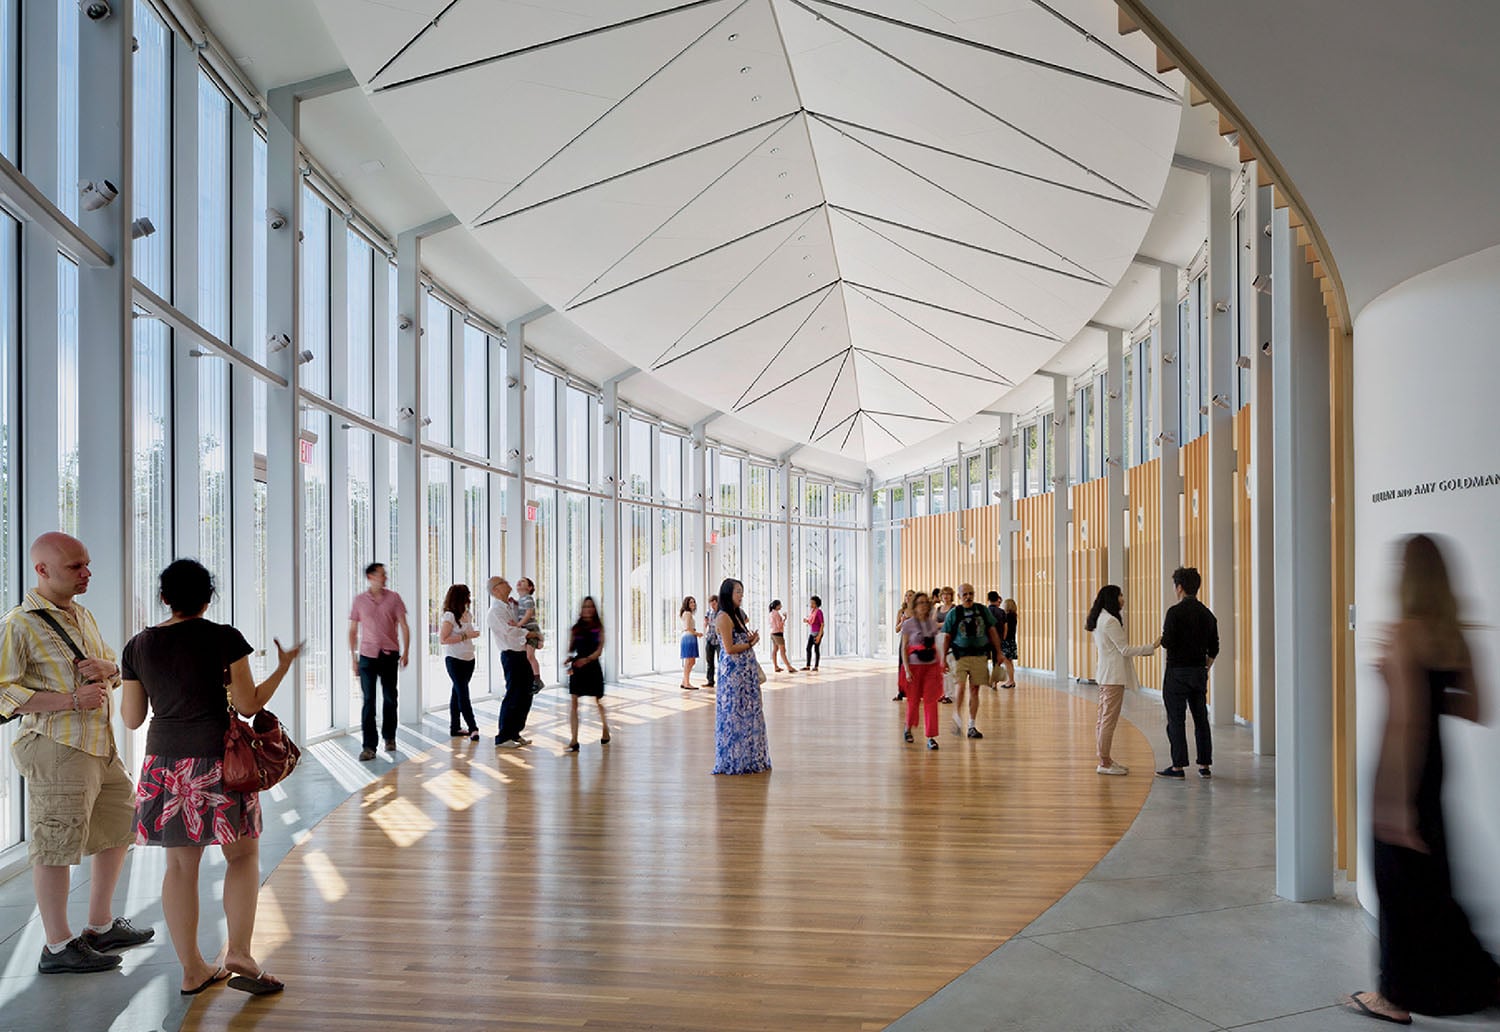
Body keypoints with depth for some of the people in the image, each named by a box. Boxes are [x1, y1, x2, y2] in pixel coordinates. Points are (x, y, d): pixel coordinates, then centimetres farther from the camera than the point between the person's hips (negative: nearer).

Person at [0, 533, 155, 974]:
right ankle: (58, 946, 11)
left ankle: (101, 926, 31)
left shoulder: (83, 616, 16)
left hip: (101, 744, 9)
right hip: (57, 748, -9)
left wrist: (106, 668, -1)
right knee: (56, 844, -2)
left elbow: (116, 669, 23)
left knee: (120, 827, 17)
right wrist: (71, 700, -22)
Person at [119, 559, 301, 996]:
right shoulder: (223, 638, -9)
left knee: (181, 863, 10)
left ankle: (193, 969, 16)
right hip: (217, 759, -4)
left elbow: (131, 718, 8)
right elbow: (248, 705, -8)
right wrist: (283, 667, 5)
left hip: (163, 761, 4)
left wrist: (124, 680, 25)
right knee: (242, 854, 8)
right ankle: (238, 953, -3)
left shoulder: (138, 646, 4)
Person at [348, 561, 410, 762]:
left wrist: (406, 651, -5)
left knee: (390, 698, 9)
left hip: (389, 654, 1)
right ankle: (369, 746, -2)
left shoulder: (393, 598, 4)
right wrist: (353, 658, 3)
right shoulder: (359, 600, 3)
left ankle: (389, 737, 26)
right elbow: (353, 631, 7)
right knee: (369, 700, -4)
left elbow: (404, 626, 4)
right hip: (367, 655, -1)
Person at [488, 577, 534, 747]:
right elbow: (510, 631, -23)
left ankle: (515, 733, 24)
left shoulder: (510, 607, 15)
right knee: (513, 696, -6)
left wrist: (515, 604, 15)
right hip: (512, 656, -9)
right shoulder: (496, 611, -11)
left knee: (525, 695, 13)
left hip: (523, 655, 9)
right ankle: (502, 738, 3)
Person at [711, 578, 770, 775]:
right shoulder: (724, 617, -12)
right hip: (733, 672, -9)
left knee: (748, 714, 12)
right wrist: (750, 644, -5)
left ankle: (749, 758, 20)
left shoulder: (737, 615, 15)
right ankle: (734, 761, 8)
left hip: (746, 672, 9)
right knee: (735, 715, -1)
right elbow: (729, 648, -17)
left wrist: (752, 640, -1)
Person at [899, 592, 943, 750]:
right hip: (915, 665, -3)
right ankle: (908, 729, 32)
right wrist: (907, 669, -13)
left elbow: (935, 647, 15)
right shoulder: (908, 624, -4)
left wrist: (940, 666, 10)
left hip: (931, 666, 3)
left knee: (931, 701, -4)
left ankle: (931, 737, -2)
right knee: (914, 700, 7)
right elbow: (904, 648, -5)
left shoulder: (933, 623, 8)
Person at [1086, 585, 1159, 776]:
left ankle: (1104, 757, 22)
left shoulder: (1100, 619, 13)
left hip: (1105, 674, 10)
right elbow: (1125, 649, -16)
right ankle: (1104, 763, -1)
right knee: (1109, 719, -5)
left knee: (1104, 718, 14)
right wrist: (1152, 647, -13)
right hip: (1113, 676, -10)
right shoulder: (1110, 621, -17)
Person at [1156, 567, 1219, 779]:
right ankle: (1205, 765, 15)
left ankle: (1178, 766, 1)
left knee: (1176, 720, -1)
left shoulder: (1175, 612, -14)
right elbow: (1213, 649, 12)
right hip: (1199, 672, 6)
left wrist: (1162, 639, 3)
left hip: (1177, 672, -6)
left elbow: (1167, 642, -19)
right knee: (1201, 718, 11)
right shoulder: (1207, 614, 7)